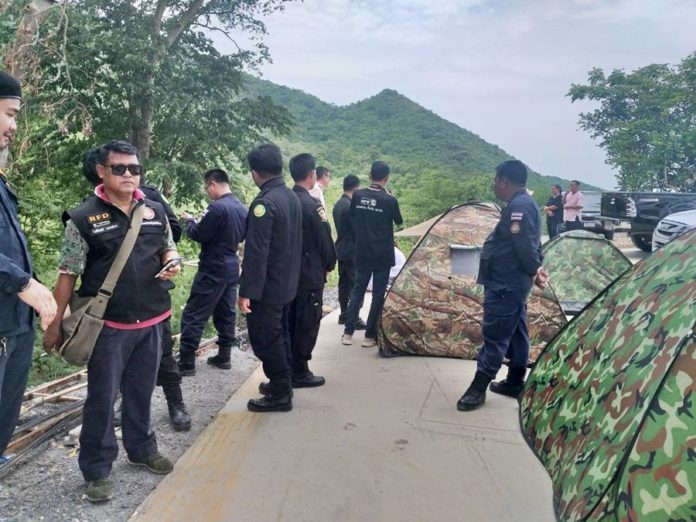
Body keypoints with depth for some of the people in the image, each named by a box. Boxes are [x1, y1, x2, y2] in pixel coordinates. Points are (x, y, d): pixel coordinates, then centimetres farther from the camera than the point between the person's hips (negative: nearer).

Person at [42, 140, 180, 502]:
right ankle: (96, 469, 22)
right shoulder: (83, 218, -9)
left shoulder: (155, 211, 3)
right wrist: (54, 324, -5)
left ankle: (141, 449, 38)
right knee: (101, 397, 6)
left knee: (141, 391, 18)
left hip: (151, 321, 4)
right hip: (108, 325, -4)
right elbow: (68, 274, -6)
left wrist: (172, 263, -7)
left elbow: (167, 248, 17)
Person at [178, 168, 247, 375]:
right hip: (232, 268, 9)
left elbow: (198, 235, -12)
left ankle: (186, 362, 1)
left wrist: (189, 221, 5)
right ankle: (224, 356, 21)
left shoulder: (217, 208, -19)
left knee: (193, 315, -2)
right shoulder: (241, 208, 8)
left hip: (213, 270, -8)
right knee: (226, 313, 14)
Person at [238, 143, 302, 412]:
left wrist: (247, 291, -21)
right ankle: (283, 385, 32)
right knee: (280, 335, 20)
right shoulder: (291, 197, 6)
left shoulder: (264, 203, -21)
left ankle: (280, 395, 11)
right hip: (287, 284, 9)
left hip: (267, 288, -9)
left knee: (265, 340, 2)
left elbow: (256, 252, -25)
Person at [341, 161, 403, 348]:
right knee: (378, 295, 6)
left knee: (357, 290, 15)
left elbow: (352, 220, 8)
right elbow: (399, 222, 4)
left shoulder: (357, 195, -3)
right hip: (383, 255, -3)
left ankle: (348, 332, 15)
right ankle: (370, 335, 9)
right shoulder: (389, 200, -13)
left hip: (362, 254, 4)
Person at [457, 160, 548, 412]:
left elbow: (525, 246, -24)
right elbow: (531, 245, 19)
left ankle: (478, 388, 0)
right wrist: (536, 268, 10)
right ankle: (515, 382, 26)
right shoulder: (524, 203, 15)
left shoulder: (519, 207, -20)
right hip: (513, 283, 11)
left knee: (494, 335, -6)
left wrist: (534, 270, -10)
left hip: (504, 285, -11)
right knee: (515, 333, 16)